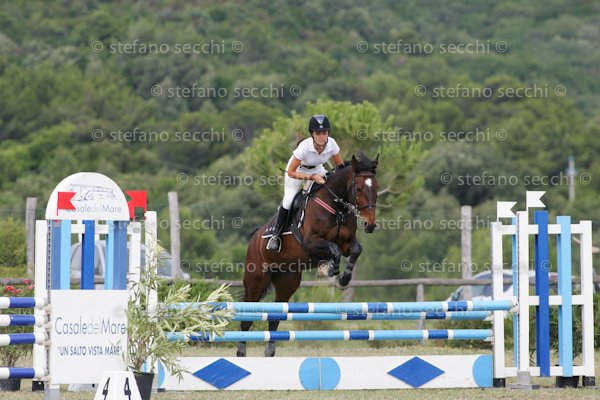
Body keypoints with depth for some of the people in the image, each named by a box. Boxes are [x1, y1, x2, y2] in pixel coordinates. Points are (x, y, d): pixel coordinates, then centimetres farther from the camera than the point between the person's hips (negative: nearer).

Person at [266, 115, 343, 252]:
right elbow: (291, 172, -31)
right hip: (297, 169, -4)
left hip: (317, 169, 4)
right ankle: (276, 234, 4)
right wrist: (312, 177, -41)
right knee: (288, 200, -16)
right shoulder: (304, 146, -38)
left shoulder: (331, 143, -28)